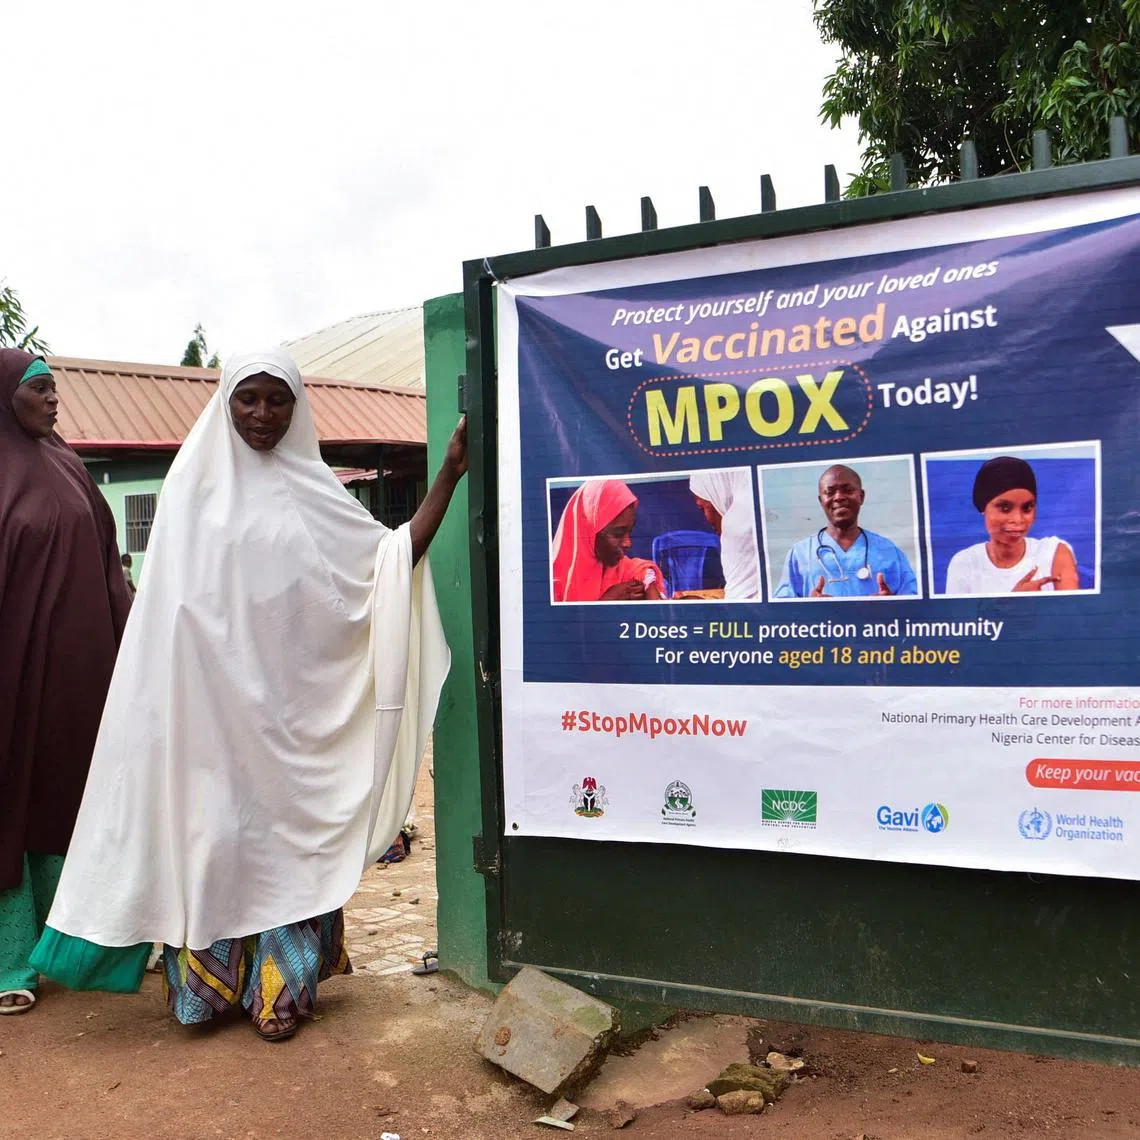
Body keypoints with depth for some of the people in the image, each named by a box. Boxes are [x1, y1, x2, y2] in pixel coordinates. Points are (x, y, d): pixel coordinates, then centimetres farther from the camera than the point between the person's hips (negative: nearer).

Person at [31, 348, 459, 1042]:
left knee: (285, 831, 4)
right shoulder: (194, 482, 5)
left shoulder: (313, 488, 6)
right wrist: (174, 691, -2)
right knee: (212, 829, 3)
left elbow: (393, 555, 0)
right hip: (212, 695, 0)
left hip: (291, 697, 1)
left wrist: (450, 473, -6)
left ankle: (280, 986, 14)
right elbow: (168, 597, 6)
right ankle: (208, 983, 17)